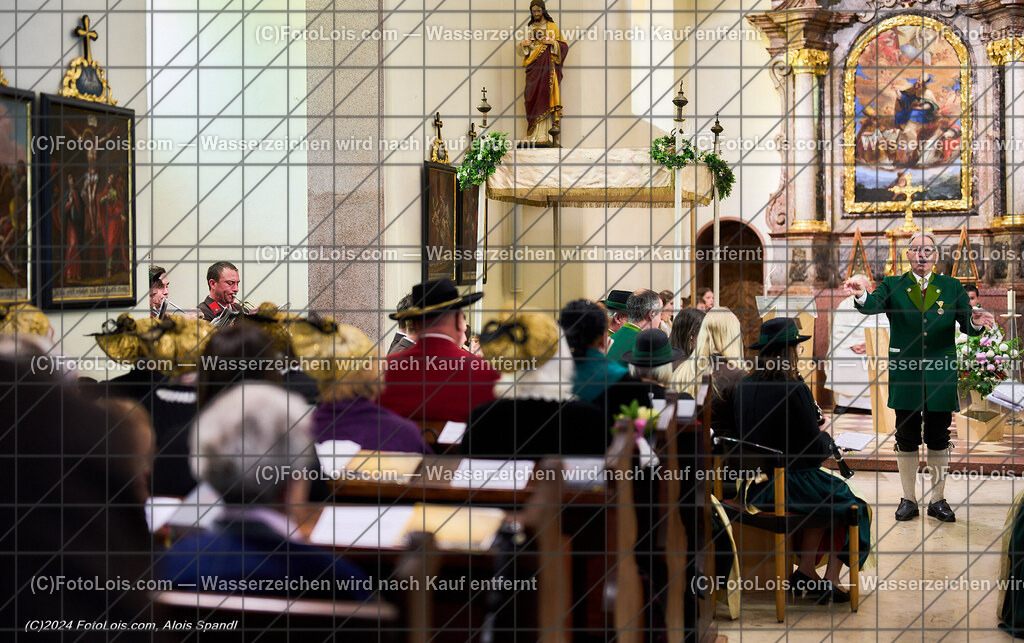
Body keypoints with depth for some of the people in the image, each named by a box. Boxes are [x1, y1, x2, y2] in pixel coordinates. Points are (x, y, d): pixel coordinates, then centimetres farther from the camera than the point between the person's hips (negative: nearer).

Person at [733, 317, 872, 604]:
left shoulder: (744, 386, -1)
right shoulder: (795, 390, -21)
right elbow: (815, 451, -16)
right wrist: (826, 438, 8)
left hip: (754, 486, 7)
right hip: (791, 486, -7)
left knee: (823, 495, 29)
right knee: (853, 504, 17)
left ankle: (806, 572, 20)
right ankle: (830, 580, 13)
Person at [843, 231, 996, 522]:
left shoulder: (952, 287, 8)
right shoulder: (893, 286, 5)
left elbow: (966, 325, -1)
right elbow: (874, 305, -15)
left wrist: (975, 321, -25)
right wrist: (861, 296, -38)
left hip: (940, 375, 1)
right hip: (904, 375, -1)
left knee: (938, 438, 6)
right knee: (906, 438, 5)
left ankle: (938, 500, 19)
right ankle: (908, 500, 17)